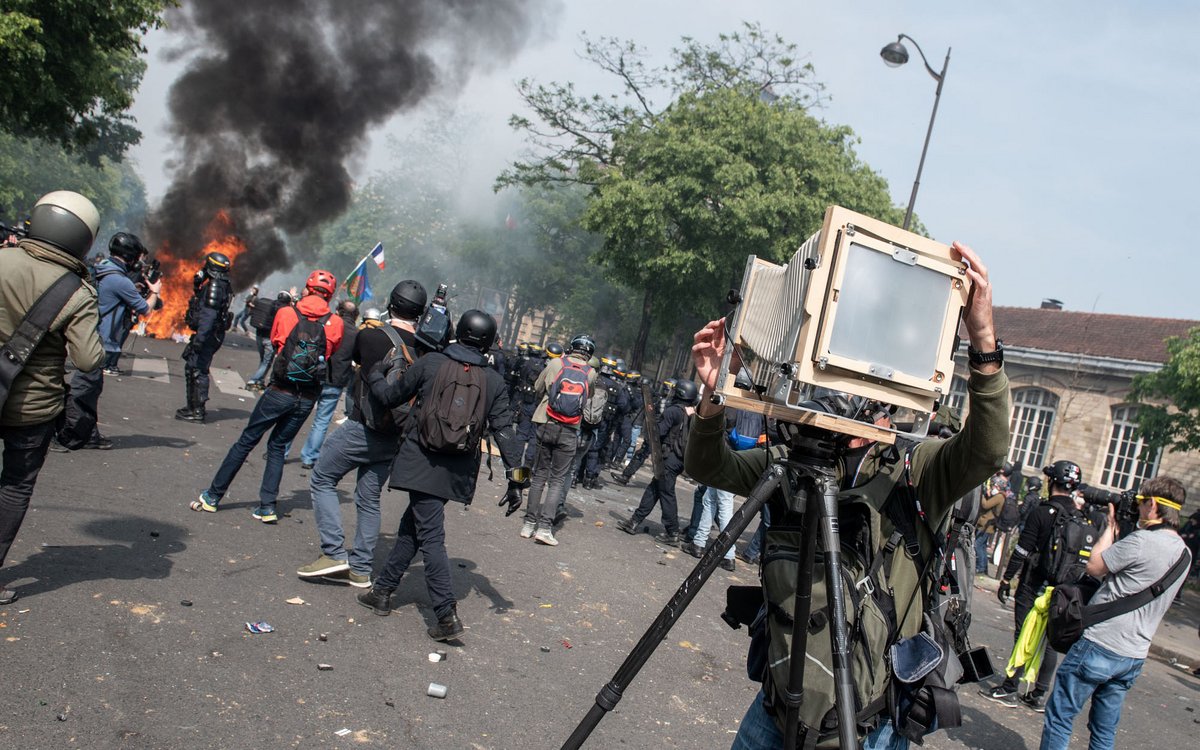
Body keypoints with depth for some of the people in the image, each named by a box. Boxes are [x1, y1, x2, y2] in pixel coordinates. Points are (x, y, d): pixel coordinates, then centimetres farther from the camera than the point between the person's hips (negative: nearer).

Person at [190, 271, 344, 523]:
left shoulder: (287, 313, -3)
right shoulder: (335, 323, -1)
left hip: (280, 391, -2)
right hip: (308, 398, 2)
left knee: (246, 441, 10)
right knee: (278, 446, 16)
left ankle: (212, 496, 19)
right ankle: (268, 506, 11)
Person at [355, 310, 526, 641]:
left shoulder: (430, 363, -4)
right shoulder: (494, 381, 1)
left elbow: (391, 396, 7)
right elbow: (504, 432, -2)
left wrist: (372, 374, 27)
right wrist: (515, 479, 1)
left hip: (422, 464, -4)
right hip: (457, 472, 4)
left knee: (430, 536, -3)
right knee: (410, 525, 19)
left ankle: (447, 614, -8)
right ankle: (382, 590, 31)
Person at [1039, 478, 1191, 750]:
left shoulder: (1142, 541, -19)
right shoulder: (1184, 553, 8)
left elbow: (1094, 567, -7)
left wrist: (1111, 526, 3)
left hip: (1099, 646, -8)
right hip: (1134, 656, 8)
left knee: (1058, 717, 1)